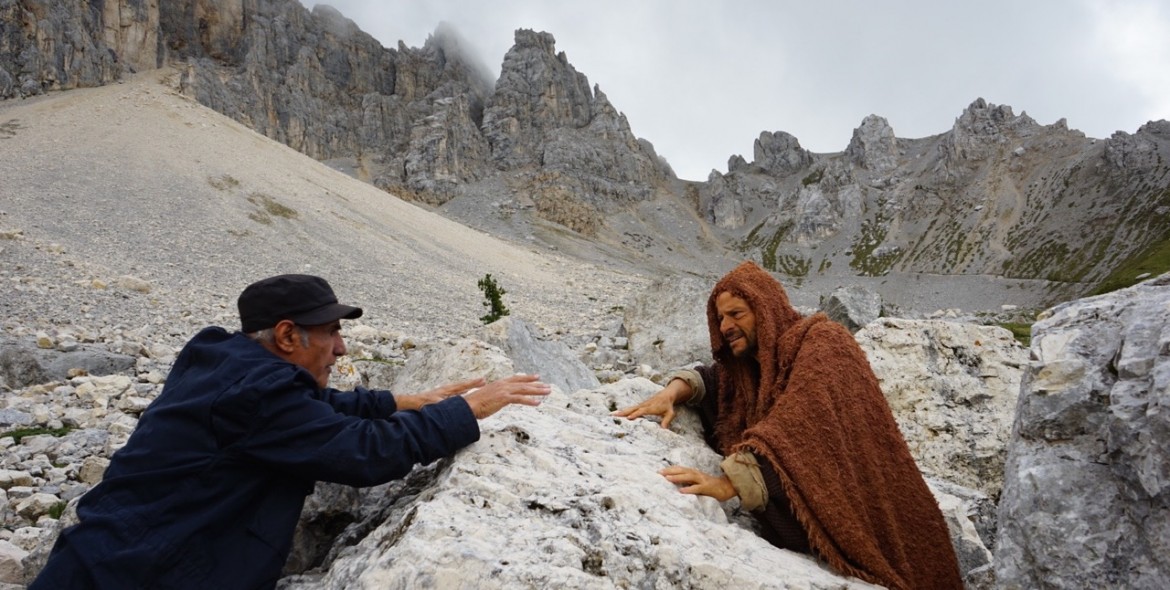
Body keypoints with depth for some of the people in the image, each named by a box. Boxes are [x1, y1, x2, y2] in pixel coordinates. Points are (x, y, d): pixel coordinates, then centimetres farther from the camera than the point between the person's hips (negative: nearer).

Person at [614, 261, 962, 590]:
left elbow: (801, 425, -29)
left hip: (854, 522, -6)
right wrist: (674, 391, -12)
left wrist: (730, 482, -41)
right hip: (799, 528, 6)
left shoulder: (821, 343, -15)